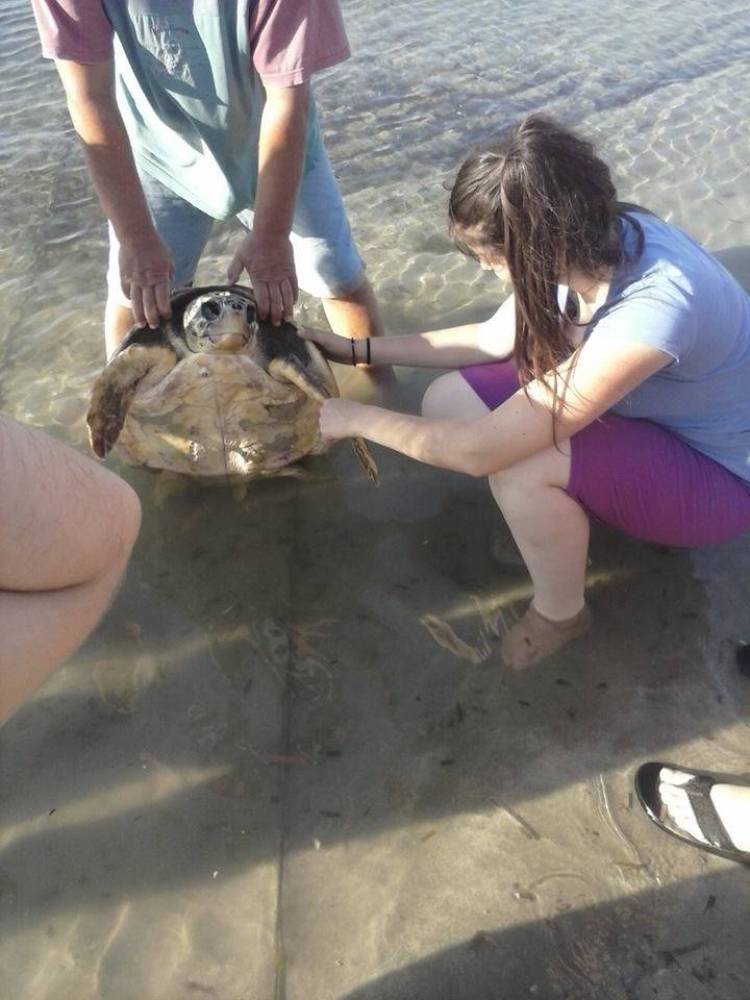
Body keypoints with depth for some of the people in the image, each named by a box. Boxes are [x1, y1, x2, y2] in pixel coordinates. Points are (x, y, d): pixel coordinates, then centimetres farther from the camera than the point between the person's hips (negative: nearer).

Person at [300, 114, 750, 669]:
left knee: (518, 463, -34)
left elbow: (481, 450, -36)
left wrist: (357, 418, -21)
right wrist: (357, 349, 0)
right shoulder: (588, 239, -16)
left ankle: (560, 614, -5)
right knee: (448, 401, -11)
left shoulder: (650, 310, -39)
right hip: (643, 408, 7)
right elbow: (494, 337, 0)